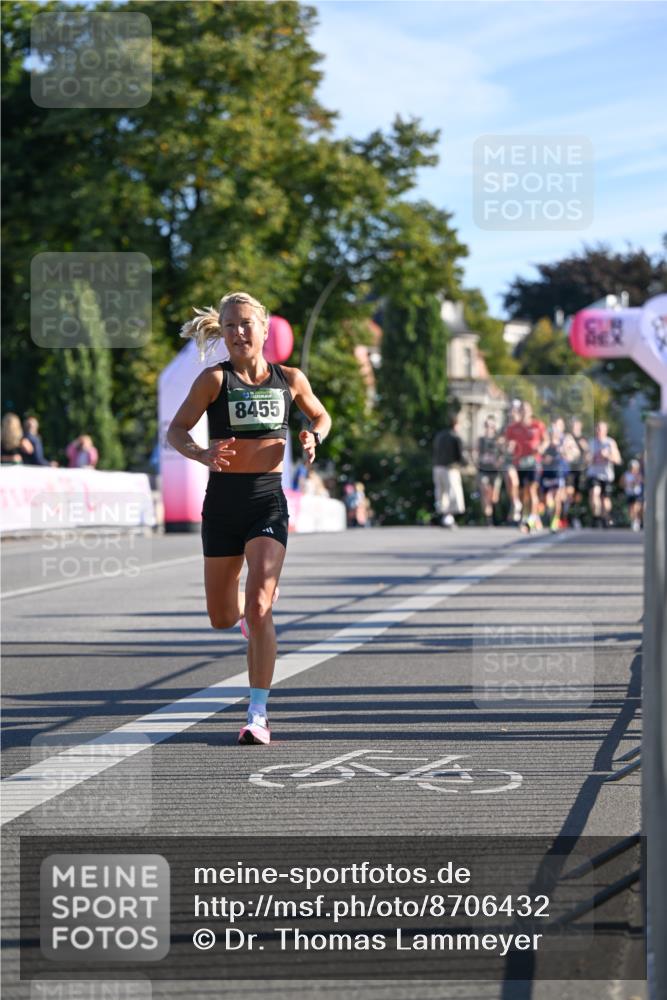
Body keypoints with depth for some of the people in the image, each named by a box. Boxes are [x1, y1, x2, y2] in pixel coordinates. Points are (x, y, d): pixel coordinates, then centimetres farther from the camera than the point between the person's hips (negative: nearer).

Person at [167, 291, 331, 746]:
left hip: (268, 500, -1)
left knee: (258, 608, -16)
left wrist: (313, 437, -2)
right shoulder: (215, 379, -3)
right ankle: (246, 609, 50)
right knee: (222, 618, 10)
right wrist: (202, 454, -23)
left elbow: (321, 416, 21)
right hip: (222, 501, 1)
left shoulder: (290, 379, 3)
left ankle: (259, 715, -12)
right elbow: (176, 430, -3)